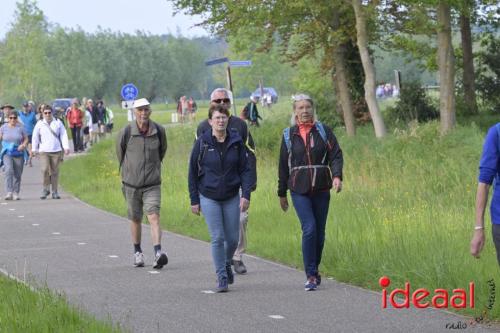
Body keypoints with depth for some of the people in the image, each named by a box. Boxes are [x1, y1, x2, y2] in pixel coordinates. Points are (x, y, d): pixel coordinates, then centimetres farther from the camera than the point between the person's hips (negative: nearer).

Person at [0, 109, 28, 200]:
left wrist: (23, 145, -13)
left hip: (18, 154, 1)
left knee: (17, 175, 5)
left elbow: (26, 139, 7)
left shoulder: (21, 128, 1)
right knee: (9, 171, -21)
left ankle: (16, 193, 19)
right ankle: (9, 193, -25)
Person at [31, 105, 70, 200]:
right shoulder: (40, 124, 6)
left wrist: (66, 147, -3)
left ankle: (54, 192, 10)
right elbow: (35, 137, 10)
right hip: (44, 151, -1)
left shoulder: (58, 122, 7)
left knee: (55, 171, 3)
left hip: (56, 150, 1)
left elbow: (63, 135, 6)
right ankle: (45, 189, 0)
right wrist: (34, 149, 5)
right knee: (45, 169, -15)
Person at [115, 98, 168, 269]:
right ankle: (137, 252, 29)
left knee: (154, 217, -15)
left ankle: (158, 253, -26)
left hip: (152, 184, 0)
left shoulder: (159, 131, -4)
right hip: (131, 184, 1)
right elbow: (120, 153, 10)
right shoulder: (126, 132, -9)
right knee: (135, 219, 12)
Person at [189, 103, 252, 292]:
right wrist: (194, 200, -1)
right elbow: (193, 172, 1)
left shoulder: (236, 142, -1)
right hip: (209, 198, -2)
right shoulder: (202, 143, -4)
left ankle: (227, 263, 35)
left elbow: (244, 170, 2)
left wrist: (246, 195, -9)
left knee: (232, 238, 5)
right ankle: (222, 277, 4)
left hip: (232, 198, 2)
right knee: (217, 238, -7)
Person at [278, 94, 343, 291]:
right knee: (309, 228, -15)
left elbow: (336, 155, -1)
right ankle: (311, 275, -12)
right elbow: (283, 165, 12)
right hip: (299, 190, -1)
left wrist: (337, 176, -20)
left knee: (319, 232, 7)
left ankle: (314, 270, 25)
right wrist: (282, 193, 14)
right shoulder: (289, 135, 7)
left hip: (321, 189, 1)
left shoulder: (323, 131, 6)